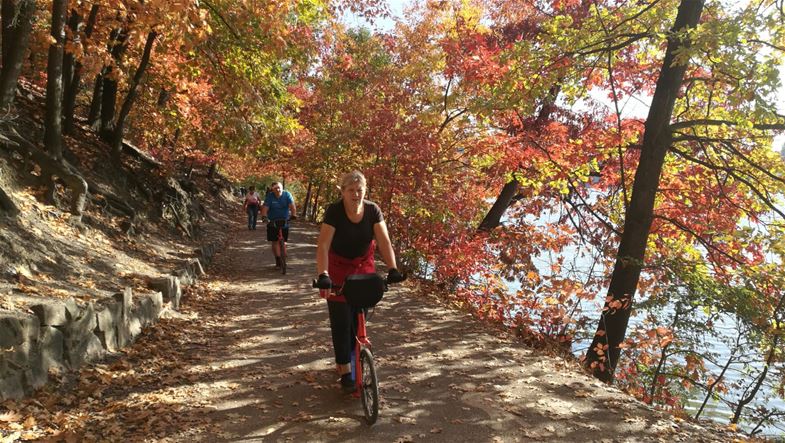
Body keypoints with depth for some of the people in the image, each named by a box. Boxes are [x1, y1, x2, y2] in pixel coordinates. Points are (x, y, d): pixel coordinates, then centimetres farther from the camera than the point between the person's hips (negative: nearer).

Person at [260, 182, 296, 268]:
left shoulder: (287, 195, -8)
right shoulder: (270, 196, -10)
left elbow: (292, 206, -17)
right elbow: (265, 208, -18)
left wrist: (293, 215, -32)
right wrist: (264, 216, -35)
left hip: (284, 221, 0)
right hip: (272, 222, 0)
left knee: (282, 241, 3)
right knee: (274, 241, -4)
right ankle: (278, 260, 2)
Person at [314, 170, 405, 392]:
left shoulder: (373, 210, -14)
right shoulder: (334, 211, -23)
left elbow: (384, 240, -19)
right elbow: (323, 244, -30)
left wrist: (392, 268, -30)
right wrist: (323, 274, -42)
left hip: (363, 267, 3)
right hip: (338, 269, -3)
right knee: (341, 321, -3)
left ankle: (345, 359, 29)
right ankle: (345, 370, 6)